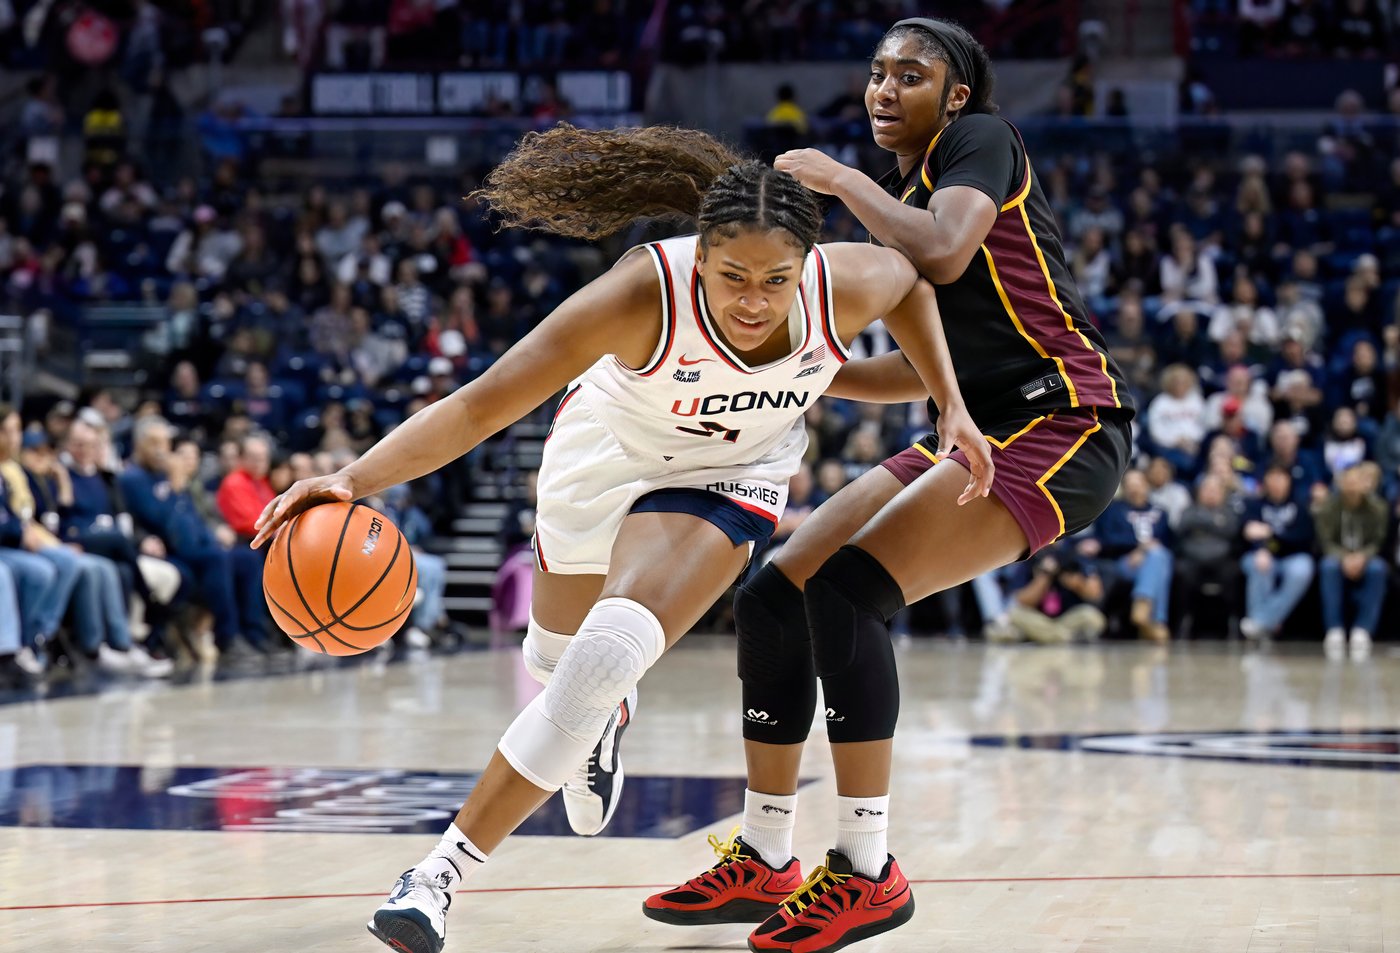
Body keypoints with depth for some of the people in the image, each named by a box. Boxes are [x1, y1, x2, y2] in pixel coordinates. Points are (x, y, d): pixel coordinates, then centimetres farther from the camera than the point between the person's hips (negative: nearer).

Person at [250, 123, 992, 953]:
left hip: (724, 474, 0)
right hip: (609, 447, 0)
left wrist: (951, 403, -10)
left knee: (605, 662, -22)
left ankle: (442, 873, -12)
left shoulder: (844, 287, -32)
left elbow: (910, 277, -4)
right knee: (557, 660, 24)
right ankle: (601, 724, 64)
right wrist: (356, 478, -53)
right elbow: (483, 403, -41)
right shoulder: (648, 293, -40)